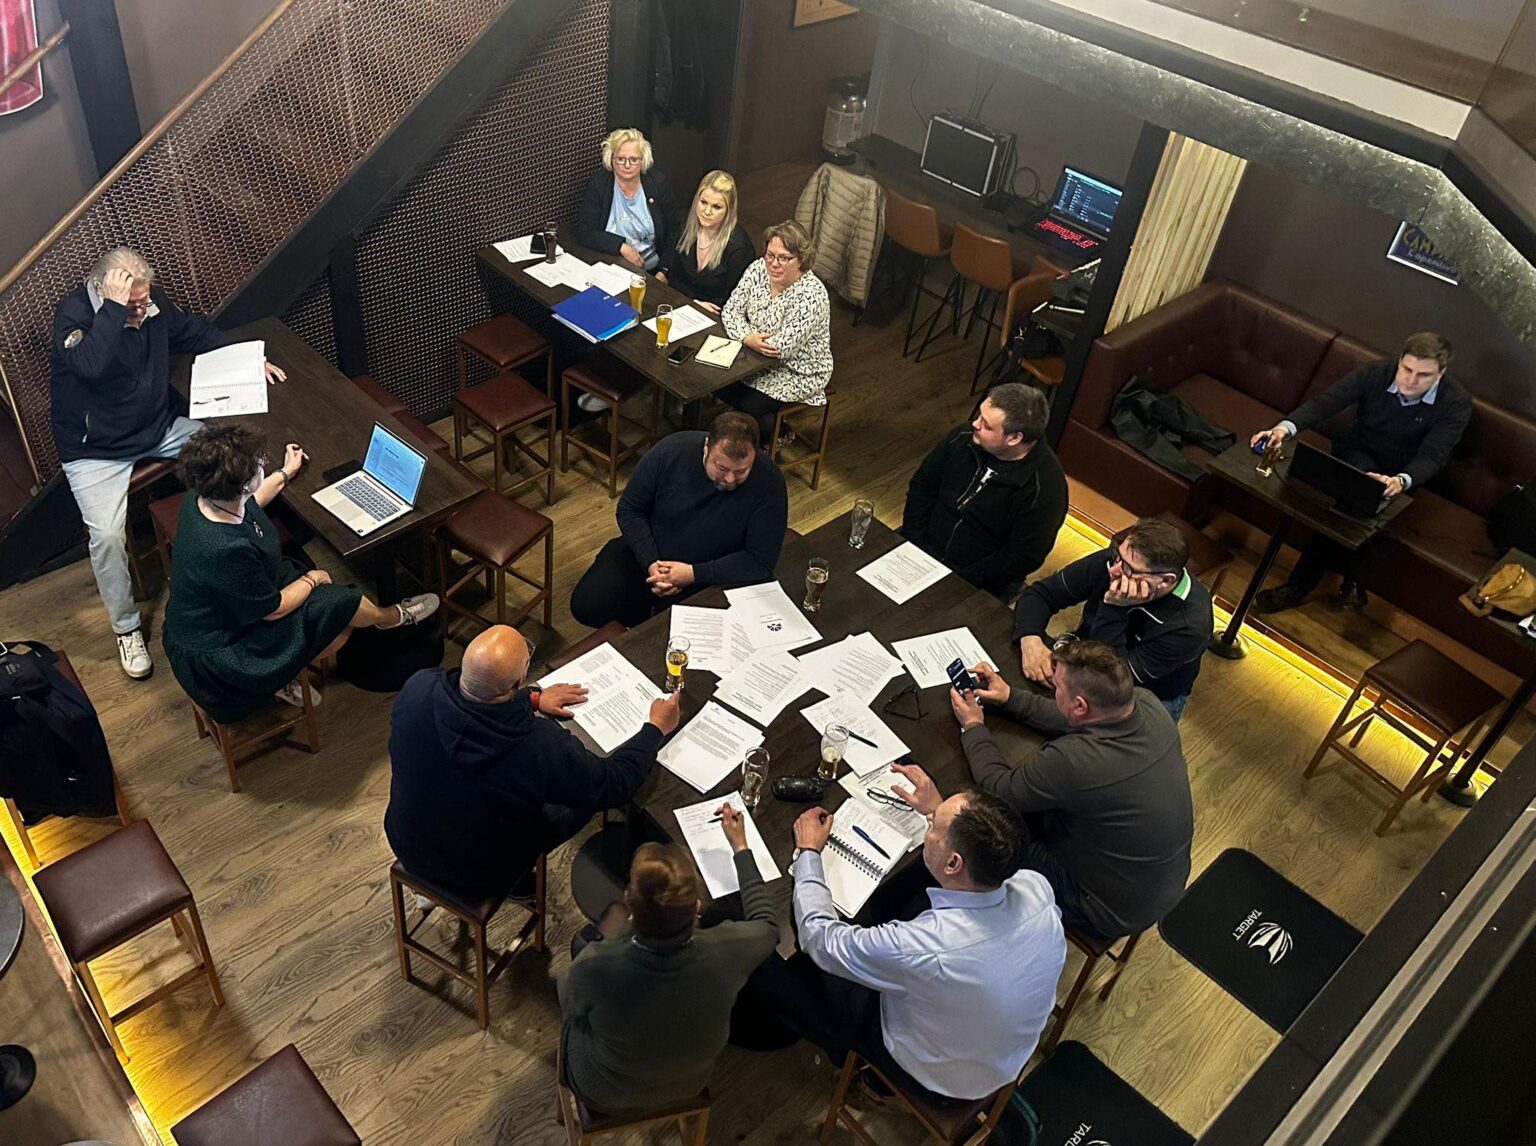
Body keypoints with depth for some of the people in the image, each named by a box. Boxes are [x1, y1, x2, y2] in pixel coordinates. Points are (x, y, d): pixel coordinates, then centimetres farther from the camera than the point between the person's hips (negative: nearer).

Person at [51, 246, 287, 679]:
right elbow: (91, 366, -44)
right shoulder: (73, 313, -23)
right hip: (96, 450, -6)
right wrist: (117, 308, -42)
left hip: (159, 428, 6)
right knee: (107, 535, -24)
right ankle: (126, 627, -1)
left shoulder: (152, 301, -5)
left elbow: (196, 331, 14)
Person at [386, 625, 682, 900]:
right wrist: (656, 727, -5)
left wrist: (533, 698, 7)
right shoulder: (543, 746, -38)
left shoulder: (417, 688, -27)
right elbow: (615, 785, -20)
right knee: (590, 796, 13)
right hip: (481, 880, -4)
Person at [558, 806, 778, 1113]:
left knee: (584, 940, 17)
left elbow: (569, 999, -13)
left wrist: (626, 922, -6)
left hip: (607, 1097, -2)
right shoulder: (725, 951, -35)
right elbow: (767, 924, -9)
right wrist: (740, 847, 0)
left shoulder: (595, 966, -40)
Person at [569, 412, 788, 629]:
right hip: (646, 553, 2)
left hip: (709, 577, -2)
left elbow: (760, 561, -20)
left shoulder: (768, 483, -25)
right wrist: (650, 563, -22)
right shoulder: (670, 450, -19)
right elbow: (630, 510, -7)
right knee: (585, 606, -14)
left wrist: (693, 574, -27)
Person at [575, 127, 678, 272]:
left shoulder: (658, 183, 0)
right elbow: (585, 232, -6)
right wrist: (622, 247, -16)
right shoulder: (597, 184, -3)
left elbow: (672, 232, 3)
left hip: (652, 269, 1)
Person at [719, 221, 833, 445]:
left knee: (749, 406, -20)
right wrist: (749, 338, -26)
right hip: (759, 361, 7)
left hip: (799, 372, -6)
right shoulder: (758, 270, -8)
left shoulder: (811, 295, -28)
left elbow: (781, 349, -28)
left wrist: (743, 337, -17)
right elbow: (731, 311, -6)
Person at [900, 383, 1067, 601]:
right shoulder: (965, 438, -6)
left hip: (981, 583, -6)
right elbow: (922, 485, 7)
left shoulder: (1044, 486, -22)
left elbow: (1023, 558, -19)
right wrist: (912, 540, -5)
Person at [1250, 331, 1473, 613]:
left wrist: (1402, 481, -47)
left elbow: (1432, 456, -24)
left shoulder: (1457, 403, -18)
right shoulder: (1374, 373, -16)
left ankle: (1300, 584, -22)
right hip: (1358, 455, 1)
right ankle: (1350, 578, -18)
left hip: (1403, 472, -1)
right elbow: (1323, 402, -24)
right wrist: (1286, 427, -45)